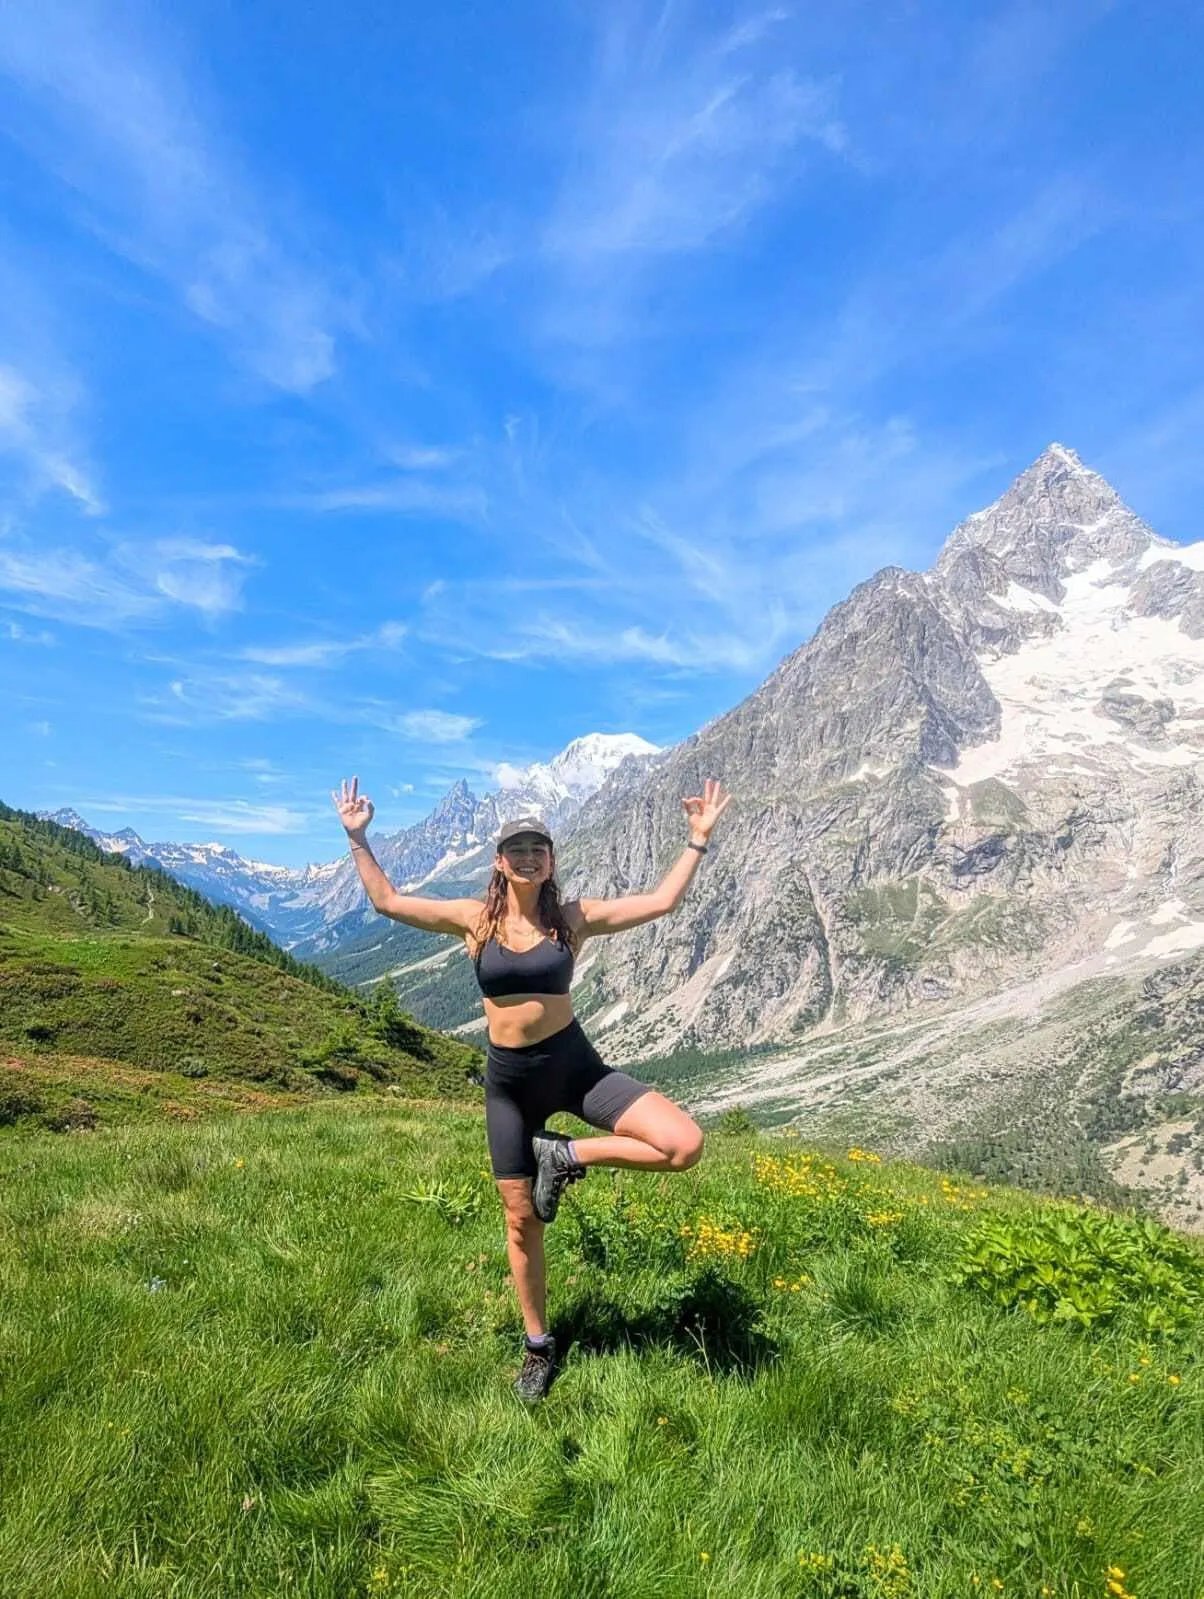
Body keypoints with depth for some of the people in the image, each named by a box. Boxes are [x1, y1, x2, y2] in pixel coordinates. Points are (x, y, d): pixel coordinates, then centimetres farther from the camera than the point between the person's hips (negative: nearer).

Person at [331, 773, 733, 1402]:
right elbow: (388, 901, -1)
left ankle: (565, 1156, 1)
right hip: (508, 1080, 1)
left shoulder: (573, 918, -5)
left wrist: (699, 837, -6)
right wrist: (358, 839, -4)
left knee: (684, 1144, -19)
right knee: (520, 1220, 12)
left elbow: (662, 901, -4)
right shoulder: (475, 919, -3)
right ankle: (538, 1349, 36)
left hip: (574, 1066, 0)